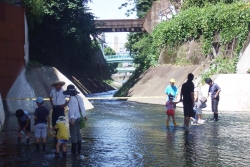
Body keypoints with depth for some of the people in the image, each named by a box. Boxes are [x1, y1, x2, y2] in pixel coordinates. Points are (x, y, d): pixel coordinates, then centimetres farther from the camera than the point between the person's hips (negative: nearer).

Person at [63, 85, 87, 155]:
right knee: (78, 133, 18)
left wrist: (72, 118, -39)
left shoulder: (72, 99, -19)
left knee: (73, 134, 1)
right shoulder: (79, 97, 5)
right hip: (79, 118, 8)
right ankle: (79, 149, 23)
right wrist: (84, 115, 28)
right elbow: (82, 107, 14)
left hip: (73, 119, -8)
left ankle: (74, 150, 6)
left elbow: (72, 109, -30)